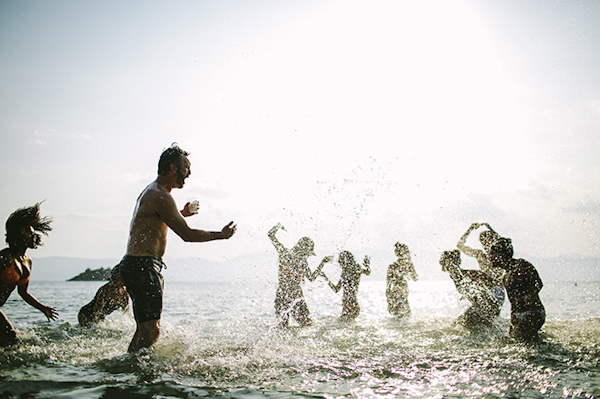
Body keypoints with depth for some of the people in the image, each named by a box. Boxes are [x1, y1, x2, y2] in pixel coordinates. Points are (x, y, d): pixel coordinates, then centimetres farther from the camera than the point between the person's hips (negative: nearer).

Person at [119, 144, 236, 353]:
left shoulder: (150, 191, 18)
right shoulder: (161, 196, -15)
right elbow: (187, 234, -18)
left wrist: (181, 214, 32)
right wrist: (221, 235, -7)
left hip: (134, 264, 11)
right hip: (143, 266, -11)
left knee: (146, 328, 15)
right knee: (150, 330, -12)